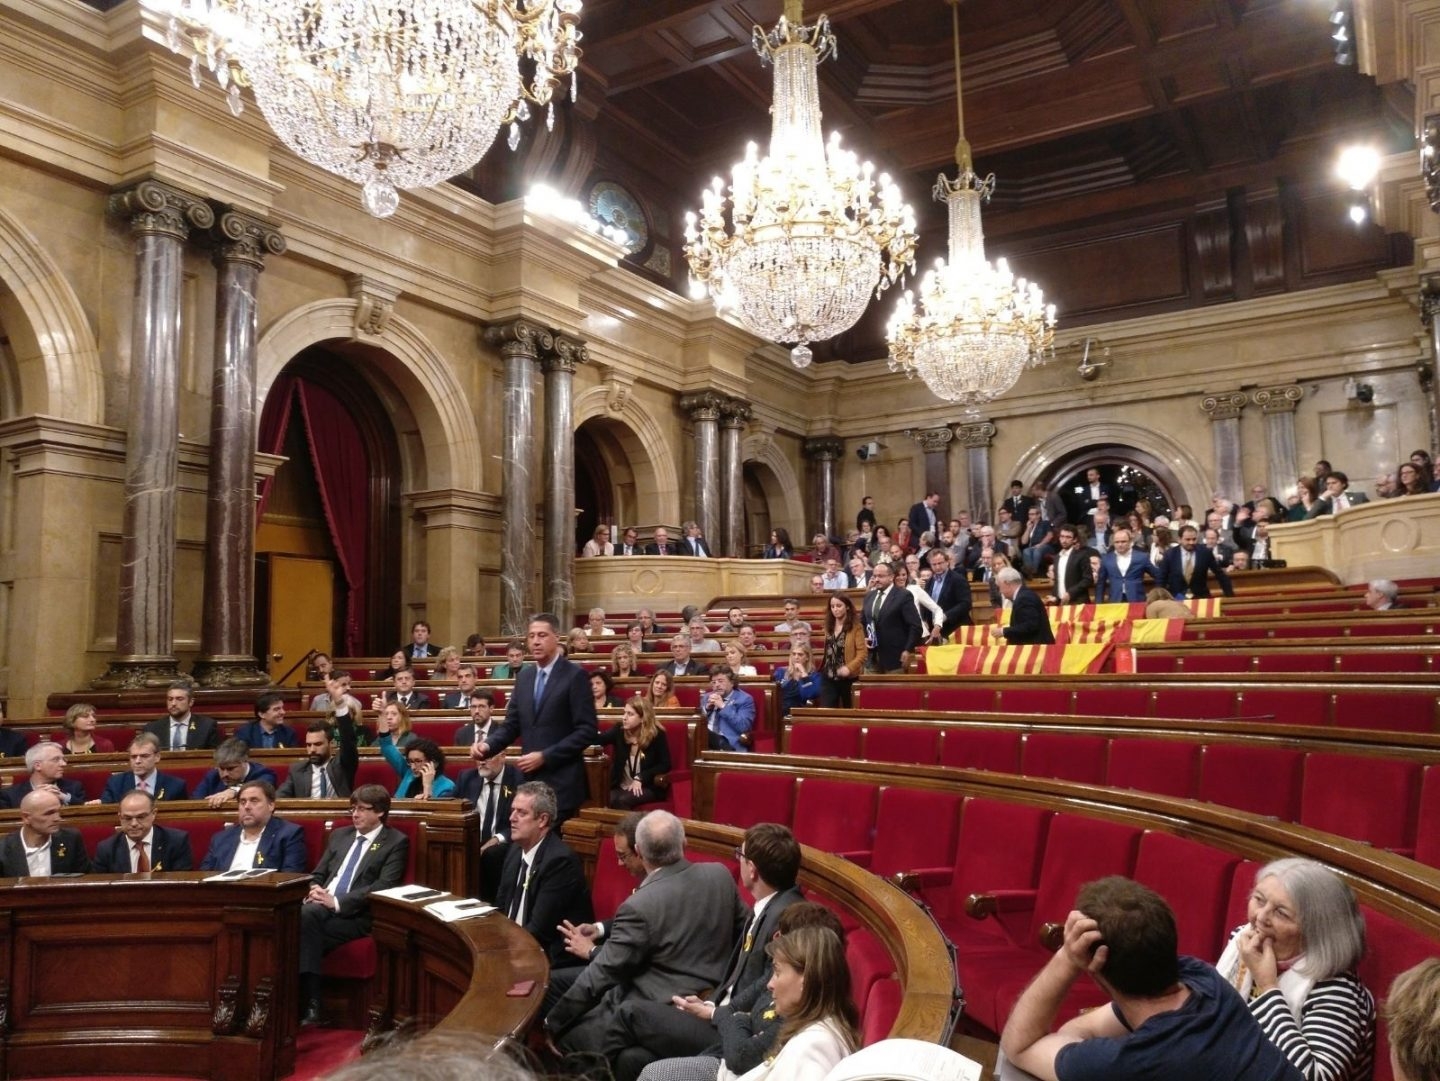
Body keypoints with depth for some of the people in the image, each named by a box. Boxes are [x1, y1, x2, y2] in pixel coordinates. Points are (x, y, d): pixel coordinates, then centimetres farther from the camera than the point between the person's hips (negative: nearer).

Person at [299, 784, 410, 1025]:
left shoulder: (396, 842, 3)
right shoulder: (339, 835, 24)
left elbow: (384, 886, -9)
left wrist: (337, 902, -18)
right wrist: (314, 891, -3)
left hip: (356, 916, -5)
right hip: (320, 908, 5)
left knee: (308, 916, -32)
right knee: (304, 914, -30)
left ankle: (309, 1006, -27)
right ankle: (307, 1004, -30)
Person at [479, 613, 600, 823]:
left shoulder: (575, 675, -8)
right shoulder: (524, 677, 13)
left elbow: (586, 730, -12)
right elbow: (511, 724, 13)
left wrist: (545, 756, -16)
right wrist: (488, 745, -6)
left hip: (561, 783, -6)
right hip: (529, 779, 6)